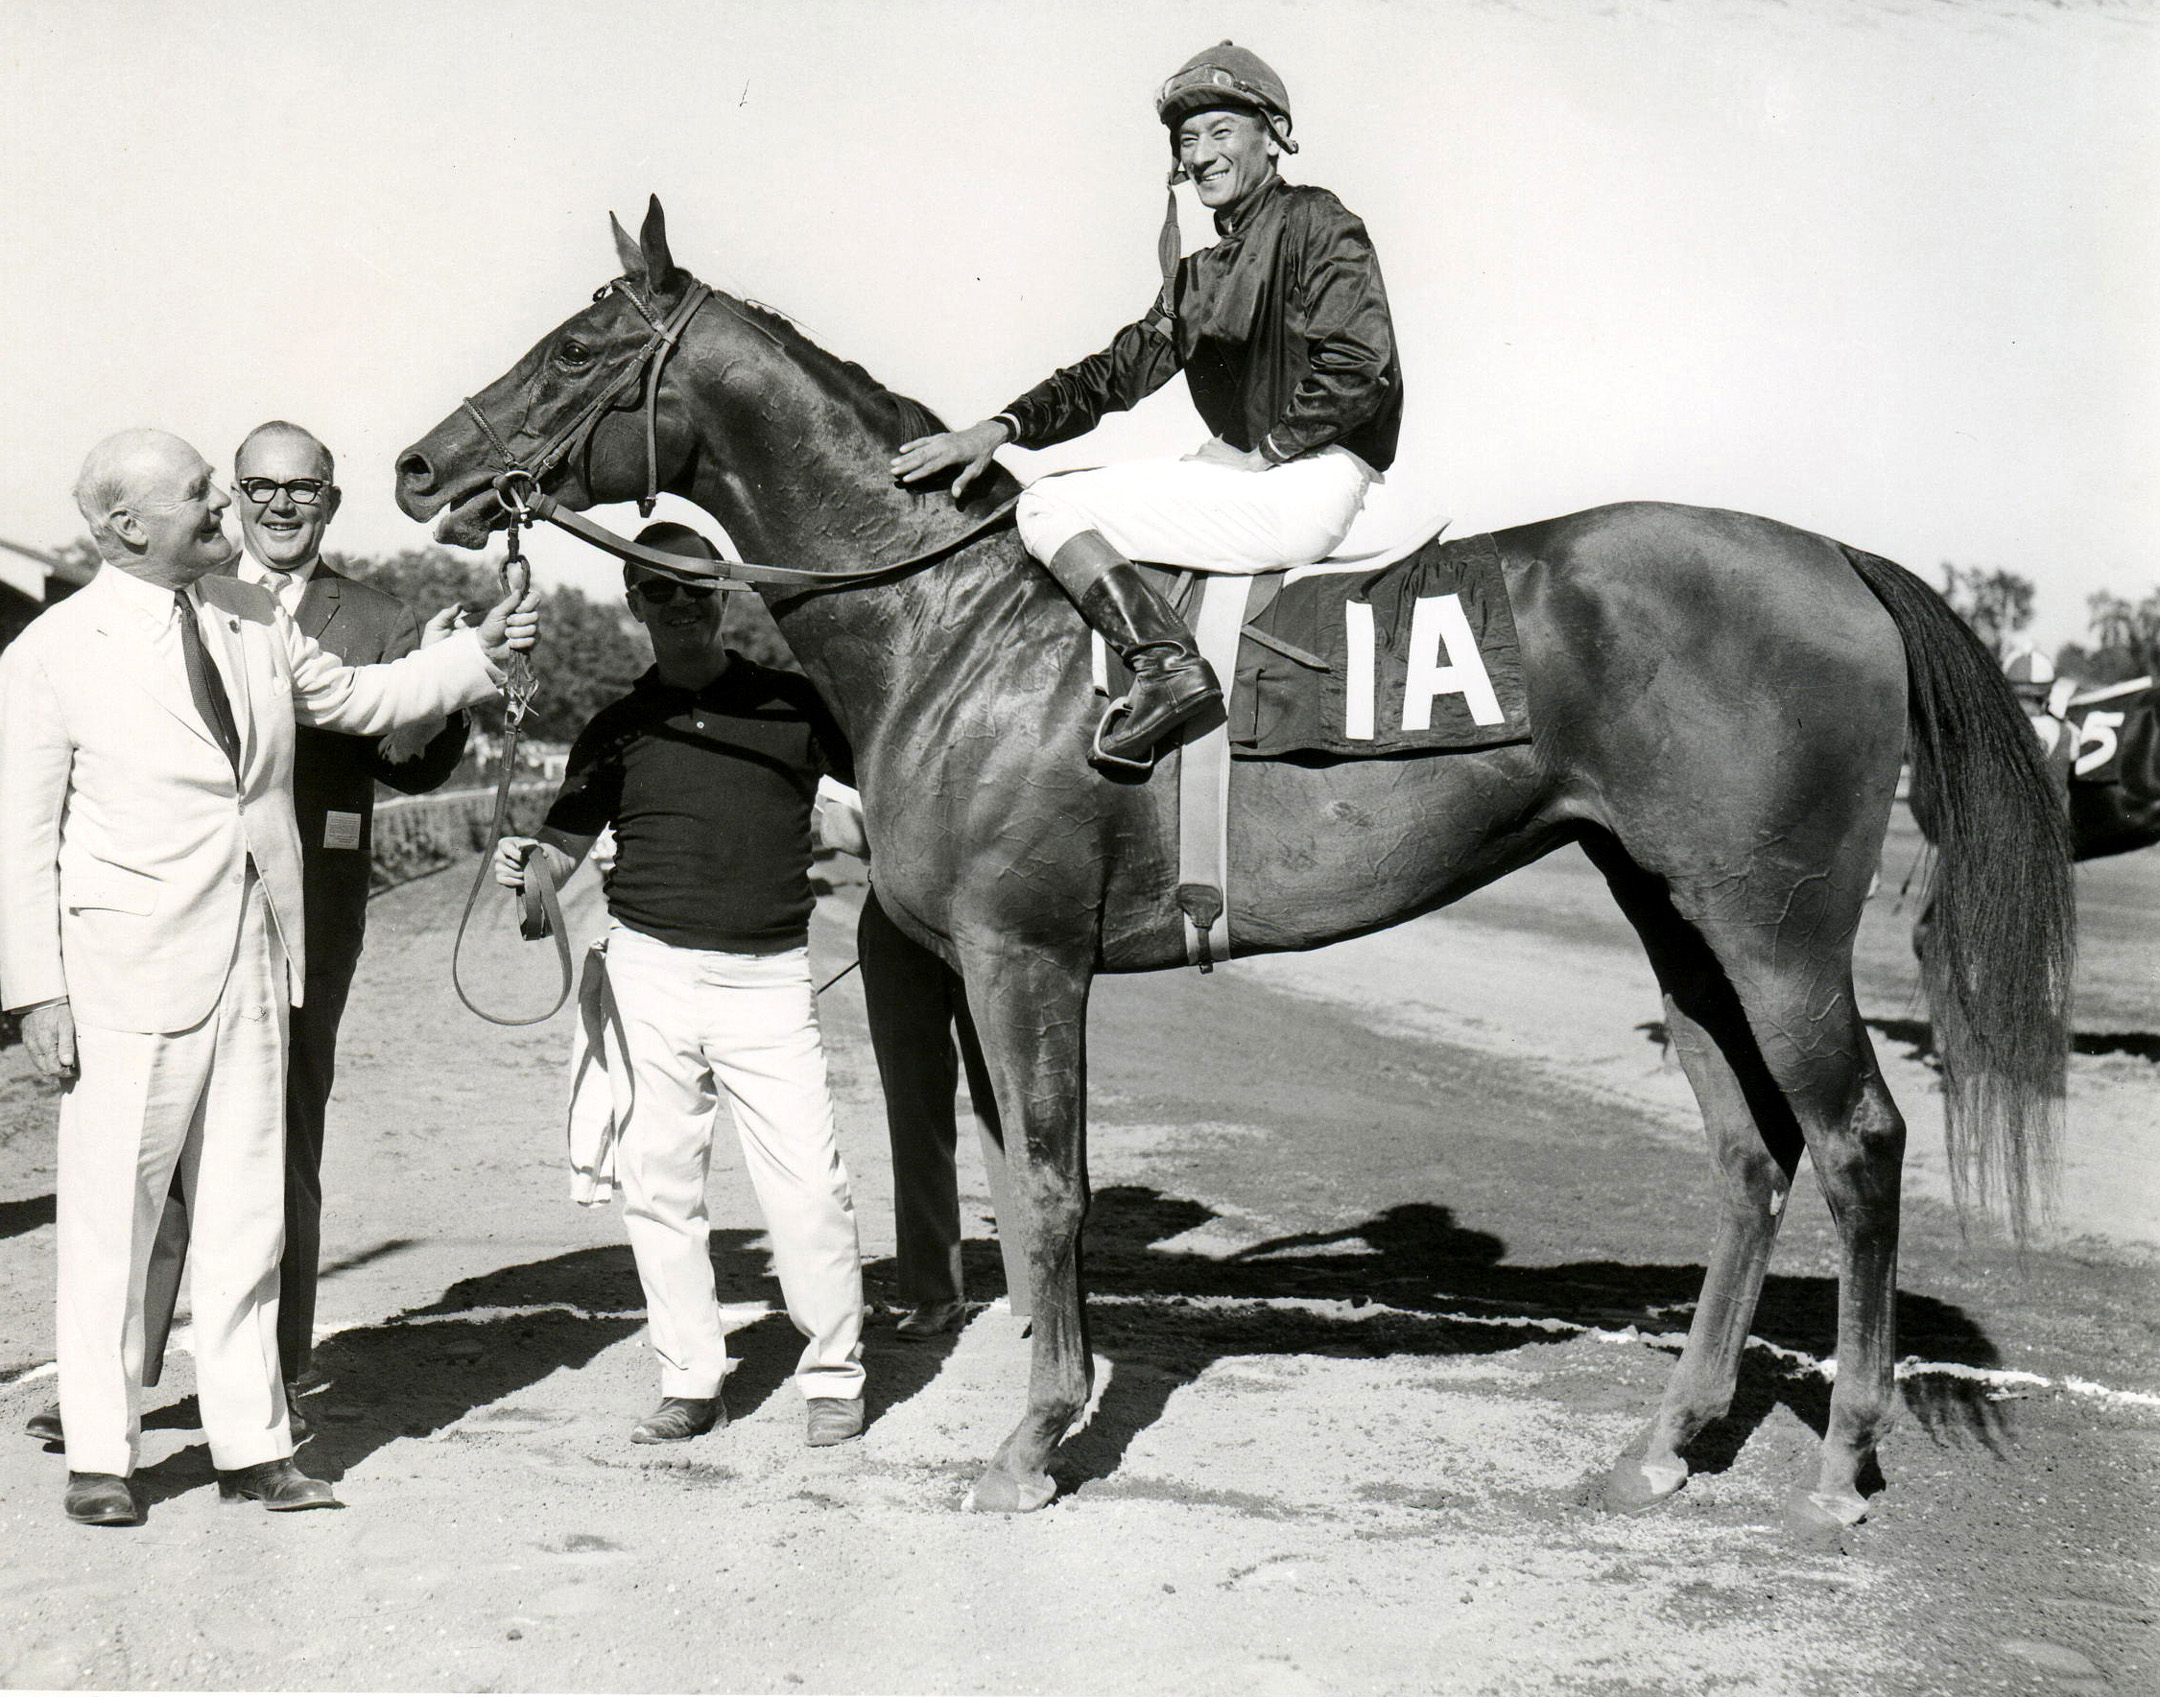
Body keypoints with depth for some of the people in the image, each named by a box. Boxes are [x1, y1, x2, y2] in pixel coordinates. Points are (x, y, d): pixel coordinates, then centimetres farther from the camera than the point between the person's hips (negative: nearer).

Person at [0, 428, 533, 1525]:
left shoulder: (251, 617, 10)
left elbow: (355, 698, 26)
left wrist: (476, 655, 14)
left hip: (255, 966, 5)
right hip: (130, 976, -5)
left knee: (247, 1214, 10)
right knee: (112, 1219, 2)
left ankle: (251, 1446, 18)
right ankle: (99, 1456, 16)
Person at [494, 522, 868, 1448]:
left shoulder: (792, 703, 7)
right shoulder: (618, 728, 10)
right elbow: (567, 843, 9)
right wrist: (524, 861, -12)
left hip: (770, 977, -2)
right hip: (650, 970, 2)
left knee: (808, 1185, -5)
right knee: (657, 1184, 4)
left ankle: (833, 1372, 12)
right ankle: (690, 1381, 17)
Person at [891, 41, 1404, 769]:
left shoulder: (1315, 223, -3)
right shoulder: (1200, 272, 22)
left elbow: (1358, 367, -14)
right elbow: (1122, 369, 17)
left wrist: (1259, 454, -12)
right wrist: (1001, 429, 4)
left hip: (1309, 483, -9)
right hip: (1242, 471, 9)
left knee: (1048, 509, -15)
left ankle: (1165, 663, -27)